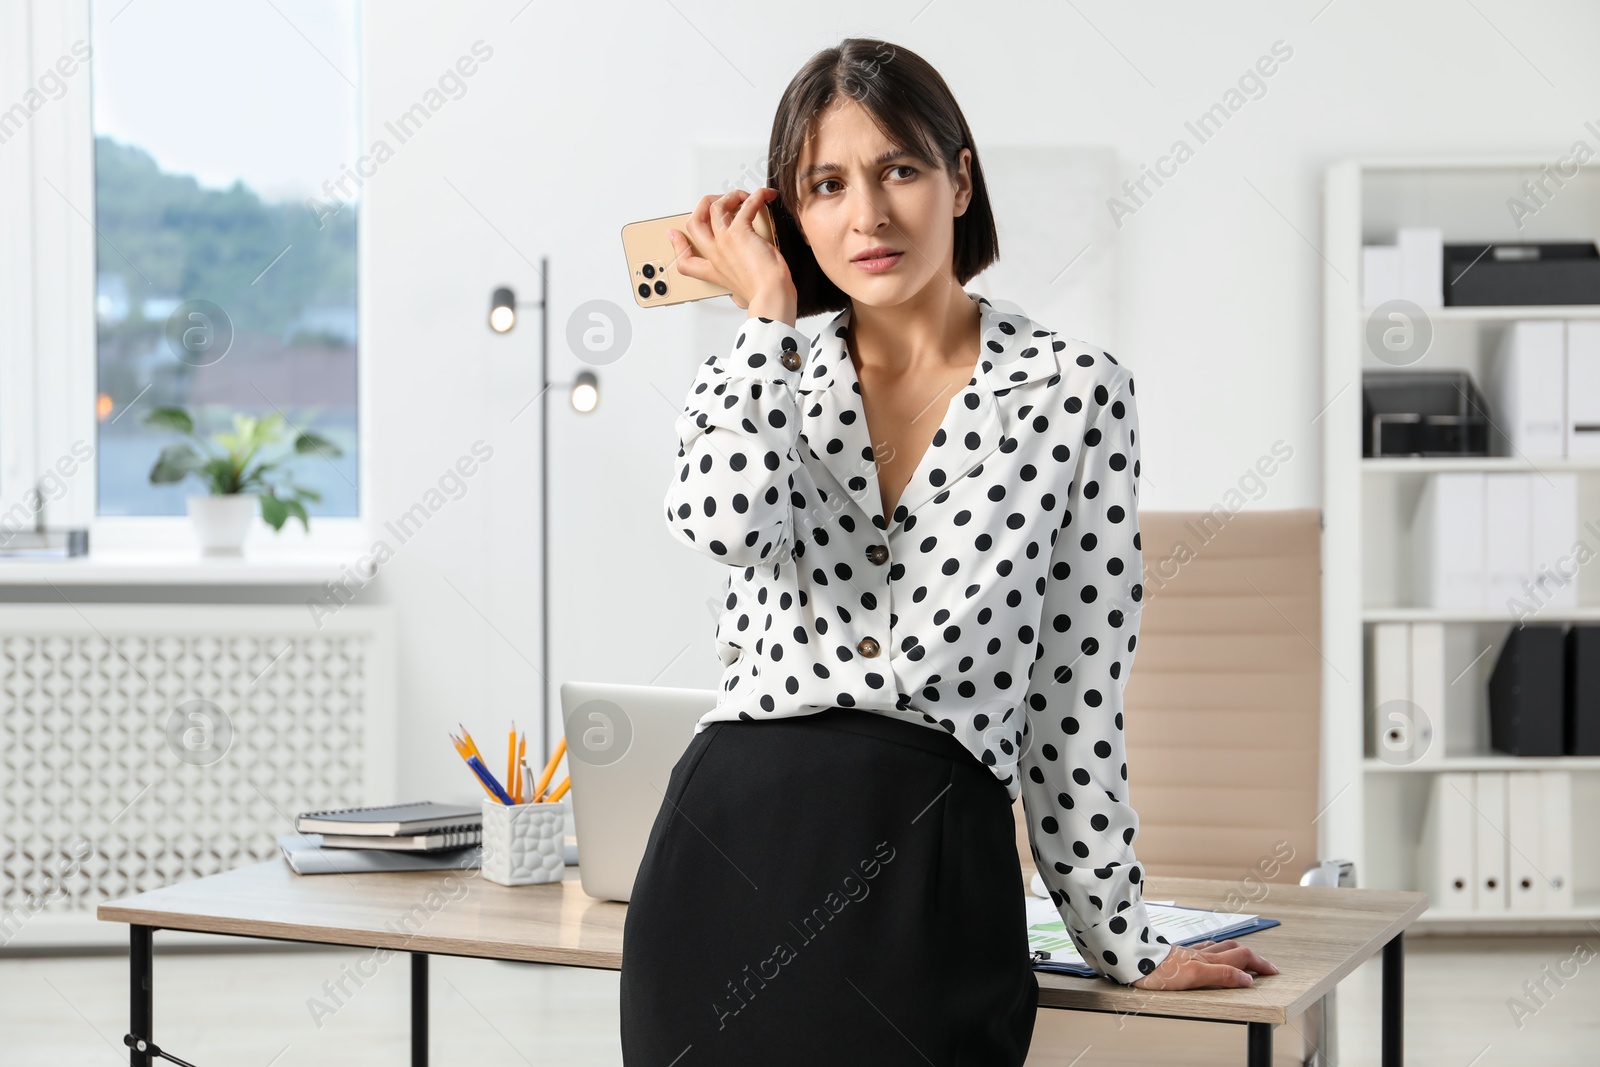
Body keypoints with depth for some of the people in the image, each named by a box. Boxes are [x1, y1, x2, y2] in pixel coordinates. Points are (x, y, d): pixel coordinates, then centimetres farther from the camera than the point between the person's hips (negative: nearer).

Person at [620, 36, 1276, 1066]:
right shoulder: (767, 380, 10)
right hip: (729, 851, 2)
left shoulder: (1074, 389, 2)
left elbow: (1078, 695, 4)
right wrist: (768, 311, -2)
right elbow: (726, 518, -15)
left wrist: (1118, 938, 7)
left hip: (933, 866, -2)